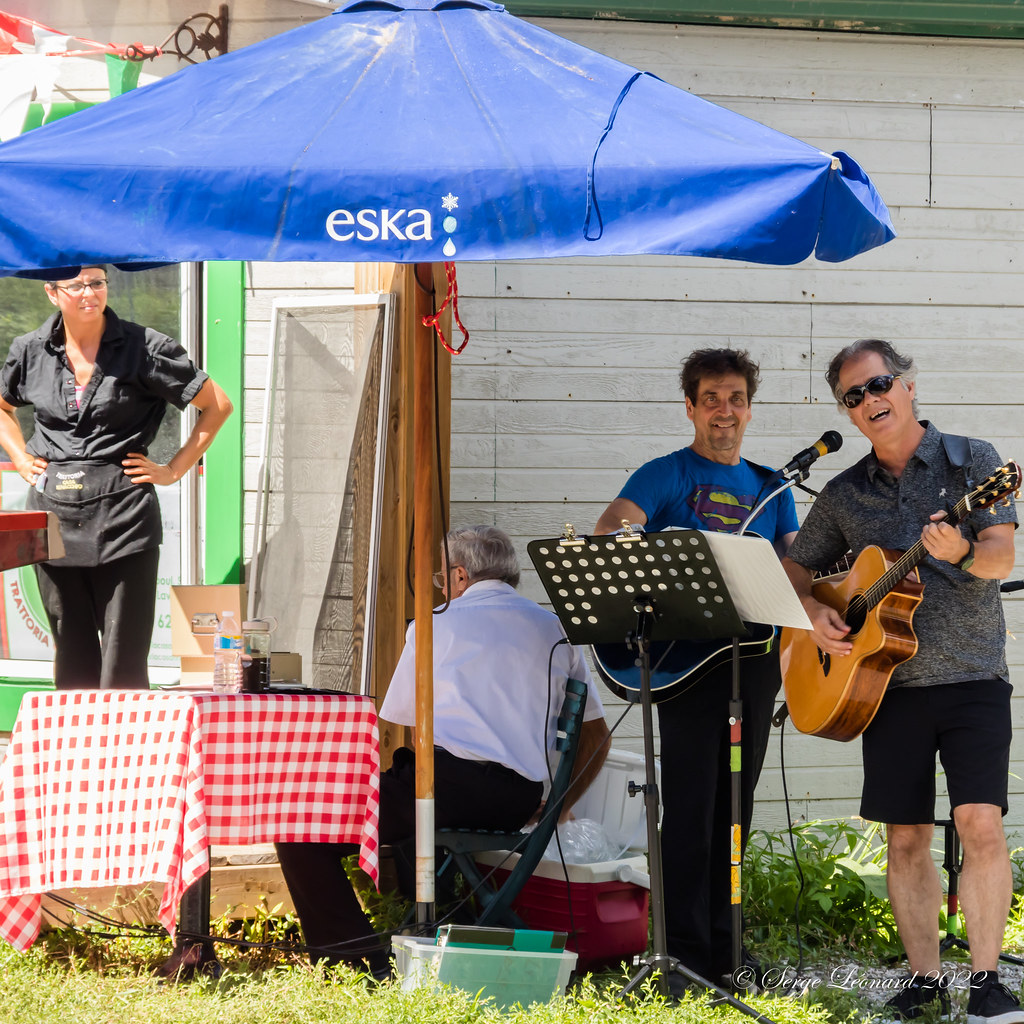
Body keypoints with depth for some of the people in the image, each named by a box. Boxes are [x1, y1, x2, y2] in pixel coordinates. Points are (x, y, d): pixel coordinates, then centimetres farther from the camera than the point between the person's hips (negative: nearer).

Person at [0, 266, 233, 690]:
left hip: (122, 515, -3)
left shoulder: (142, 348, -4)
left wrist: (174, 470, 0)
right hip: (54, 515, 4)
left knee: (124, 660, -6)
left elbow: (217, 405, 2)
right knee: (72, 657, 8)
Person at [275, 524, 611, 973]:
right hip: (519, 803, 7)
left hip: (449, 779, -7)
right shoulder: (557, 631, 19)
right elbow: (597, 733, 22)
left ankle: (356, 953, -15)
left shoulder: (437, 624, 7)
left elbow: (395, 717, 11)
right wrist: (554, 811, 29)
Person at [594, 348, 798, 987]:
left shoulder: (770, 488, 17)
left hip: (754, 653, 5)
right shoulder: (668, 476, 1)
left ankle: (723, 944, 16)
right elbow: (609, 531, -13)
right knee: (692, 804, -8)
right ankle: (687, 951, -5)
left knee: (735, 805, 9)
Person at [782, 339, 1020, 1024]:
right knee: (906, 838, 3)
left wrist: (962, 553, -32)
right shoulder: (845, 494, 11)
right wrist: (814, 614, 0)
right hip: (889, 684, 3)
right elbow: (797, 568, 21)